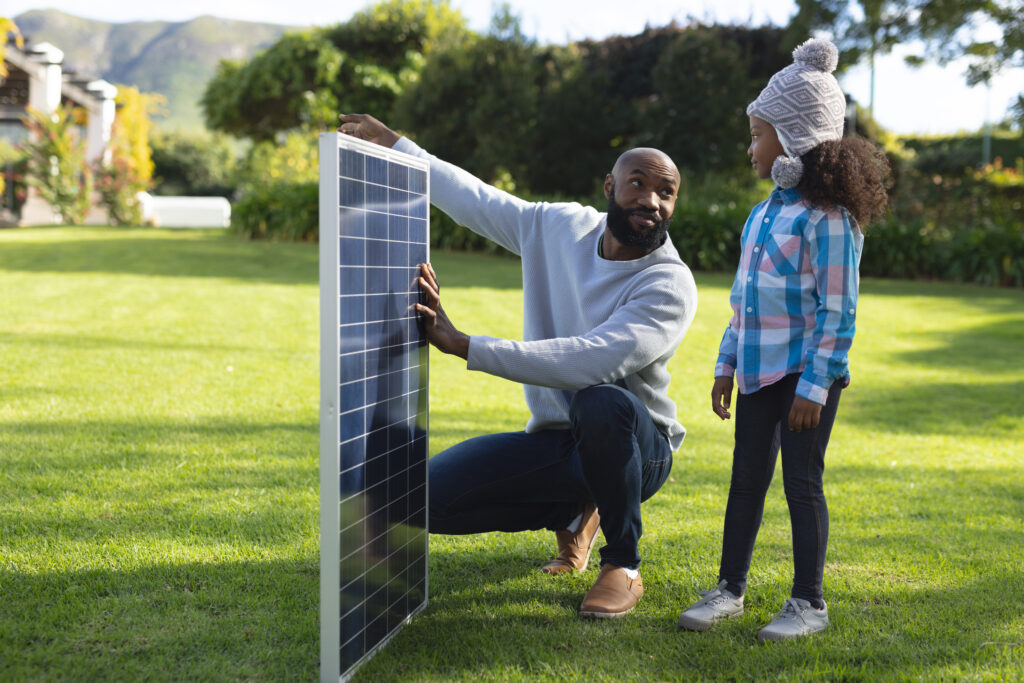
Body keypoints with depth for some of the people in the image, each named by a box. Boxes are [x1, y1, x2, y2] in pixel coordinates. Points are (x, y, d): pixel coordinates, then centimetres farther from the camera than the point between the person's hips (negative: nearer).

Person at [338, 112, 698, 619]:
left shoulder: (670, 286, -21)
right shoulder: (558, 226, -2)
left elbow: (591, 360, -35)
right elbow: (475, 199, 14)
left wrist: (461, 344, -36)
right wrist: (391, 143, 16)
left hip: (636, 449, -5)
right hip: (553, 441, 5)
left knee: (603, 402, -41)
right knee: (426, 496, -11)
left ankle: (623, 565, -15)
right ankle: (571, 515, 14)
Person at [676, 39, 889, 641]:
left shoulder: (829, 219, -14)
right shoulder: (765, 213, 12)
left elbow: (837, 314, -16)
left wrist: (813, 386, -18)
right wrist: (726, 365, 15)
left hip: (807, 376, -8)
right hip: (759, 372, 8)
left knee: (802, 482, 0)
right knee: (747, 478, 12)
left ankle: (810, 603, 13)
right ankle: (730, 590, 23)